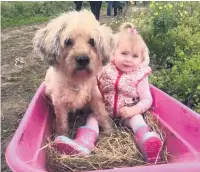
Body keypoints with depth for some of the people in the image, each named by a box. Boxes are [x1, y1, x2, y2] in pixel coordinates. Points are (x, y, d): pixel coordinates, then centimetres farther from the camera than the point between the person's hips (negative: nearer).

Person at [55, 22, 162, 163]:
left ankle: (148, 143, -52)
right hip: (103, 109, 2)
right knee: (93, 116, -21)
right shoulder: (104, 69, -6)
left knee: (137, 118, -28)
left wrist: (133, 110, -24)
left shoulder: (139, 76, -7)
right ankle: (83, 143, -44)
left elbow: (147, 100, -6)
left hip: (128, 113, -1)